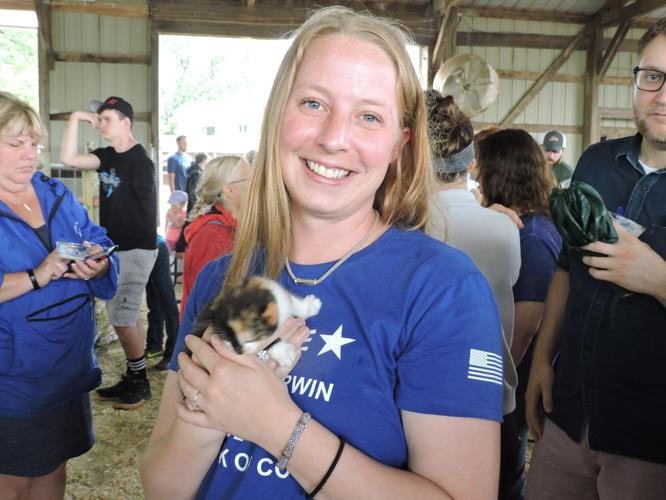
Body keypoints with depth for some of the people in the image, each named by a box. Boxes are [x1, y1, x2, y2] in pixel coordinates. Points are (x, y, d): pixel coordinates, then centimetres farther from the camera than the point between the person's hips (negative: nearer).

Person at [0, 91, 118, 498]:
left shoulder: (57, 195, 6)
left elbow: (100, 245, 3)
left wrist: (98, 266, -17)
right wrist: (36, 276, -28)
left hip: (70, 368, 5)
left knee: (55, 465, 21)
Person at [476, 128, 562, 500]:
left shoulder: (530, 237, -22)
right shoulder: (540, 224, 3)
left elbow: (524, 327, -23)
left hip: (512, 384, -8)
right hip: (514, 375, 8)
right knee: (505, 465, 23)